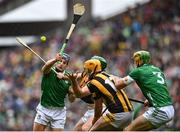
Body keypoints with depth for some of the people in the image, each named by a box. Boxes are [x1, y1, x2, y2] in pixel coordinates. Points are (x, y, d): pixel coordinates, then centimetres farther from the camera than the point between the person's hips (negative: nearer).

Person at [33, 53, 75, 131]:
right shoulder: (49, 72, -4)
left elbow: (71, 100, 5)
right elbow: (46, 65, -31)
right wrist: (55, 59, -52)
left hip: (59, 111, 1)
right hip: (44, 108, -1)